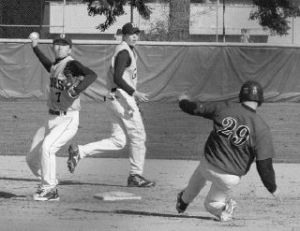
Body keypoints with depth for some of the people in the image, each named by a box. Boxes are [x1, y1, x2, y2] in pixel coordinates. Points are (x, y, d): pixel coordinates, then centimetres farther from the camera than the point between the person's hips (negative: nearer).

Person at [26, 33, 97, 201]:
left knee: (46, 148, -28)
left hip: (68, 120, -9)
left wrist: (76, 90, -45)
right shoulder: (55, 66, 12)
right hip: (51, 120, 9)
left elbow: (91, 75, -32)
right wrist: (35, 47, 42)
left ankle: (50, 190, -18)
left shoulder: (71, 64, -13)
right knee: (32, 159, 8)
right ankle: (47, 184, 29)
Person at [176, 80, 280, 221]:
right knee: (211, 203, 23)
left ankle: (184, 200, 46)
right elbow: (264, 164, -16)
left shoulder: (223, 108, -11)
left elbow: (196, 108, 3)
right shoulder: (261, 129, -16)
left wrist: (184, 101, 27)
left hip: (208, 164, 1)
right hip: (231, 177, -1)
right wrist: (273, 189, -3)